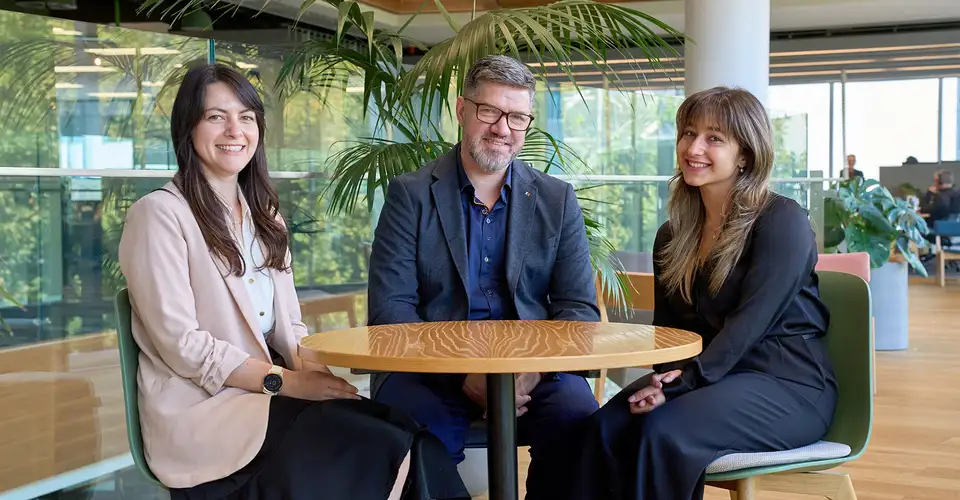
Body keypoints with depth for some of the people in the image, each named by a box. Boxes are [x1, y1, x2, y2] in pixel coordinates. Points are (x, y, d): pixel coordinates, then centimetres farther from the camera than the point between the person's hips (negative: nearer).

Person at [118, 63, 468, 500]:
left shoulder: (263, 214, 19)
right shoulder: (160, 214, -4)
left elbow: (288, 327, 15)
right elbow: (181, 345, -11)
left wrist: (314, 372, -7)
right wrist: (286, 381, -17)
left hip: (266, 395, 7)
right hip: (199, 411, -6)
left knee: (412, 443, -21)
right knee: (381, 452, -26)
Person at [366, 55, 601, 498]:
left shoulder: (557, 200, 12)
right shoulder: (410, 194, 6)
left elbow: (580, 309, 6)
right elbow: (390, 308, -3)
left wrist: (536, 367, -15)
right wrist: (463, 373, -18)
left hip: (536, 367, 2)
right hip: (430, 366, -2)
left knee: (582, 424, -29)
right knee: (422, 437, -35)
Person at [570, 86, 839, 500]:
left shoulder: (782, 221, -8)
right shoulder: (674, 236, 13)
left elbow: (750, 322, -17)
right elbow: (667, 327, 11)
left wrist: (687, 379, -24)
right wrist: (668, 376, -10)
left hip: (785, 386, -5)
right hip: (712, 379, 6)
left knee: (665, 432, -32)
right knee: (605, 427, -24)